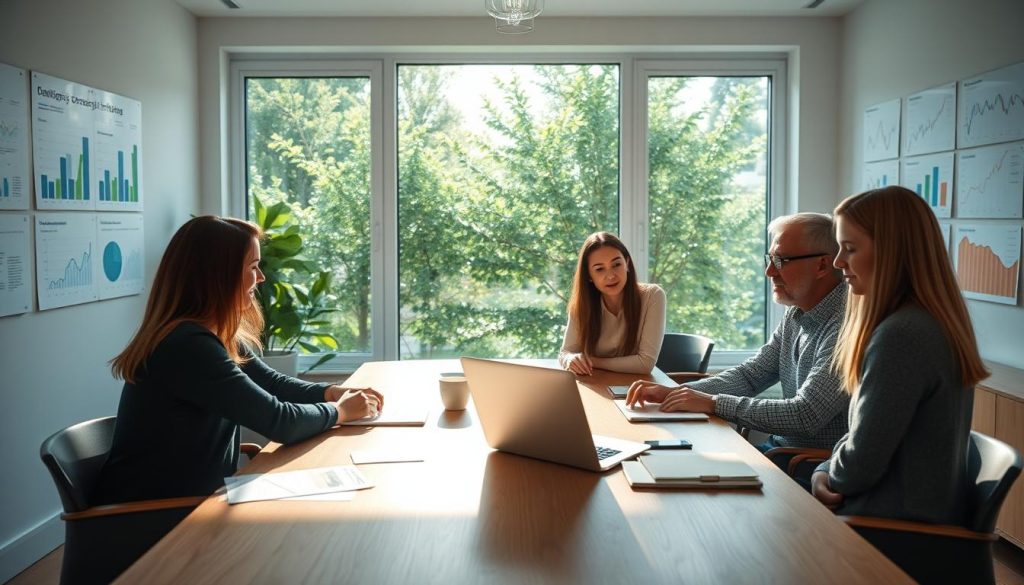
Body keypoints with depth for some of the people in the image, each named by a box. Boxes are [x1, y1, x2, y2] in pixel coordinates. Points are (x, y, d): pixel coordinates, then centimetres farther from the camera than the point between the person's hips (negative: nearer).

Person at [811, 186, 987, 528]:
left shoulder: (901, 335, -25)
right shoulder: (937, 321, 6)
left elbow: (862, 464, -21)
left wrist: (828, 475, -1)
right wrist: (827, 470, -2)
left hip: (896, 528, -8)